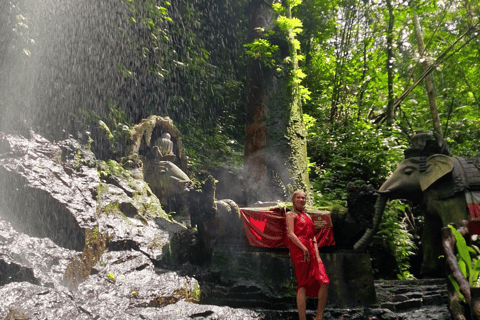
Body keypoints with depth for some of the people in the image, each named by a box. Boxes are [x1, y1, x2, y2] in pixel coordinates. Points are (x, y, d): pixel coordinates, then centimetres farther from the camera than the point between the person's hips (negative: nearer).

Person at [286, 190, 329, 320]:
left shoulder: (308, 216, 26)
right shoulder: (291, 214, 6)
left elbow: (313, 236, 21)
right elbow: (290, 234, -7)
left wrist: (317, 254, 7)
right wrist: (304, 249, -16)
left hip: (311, 251, 6)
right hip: (298, 250, -6)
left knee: (324, 282, -5)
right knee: (303, 285, -7)